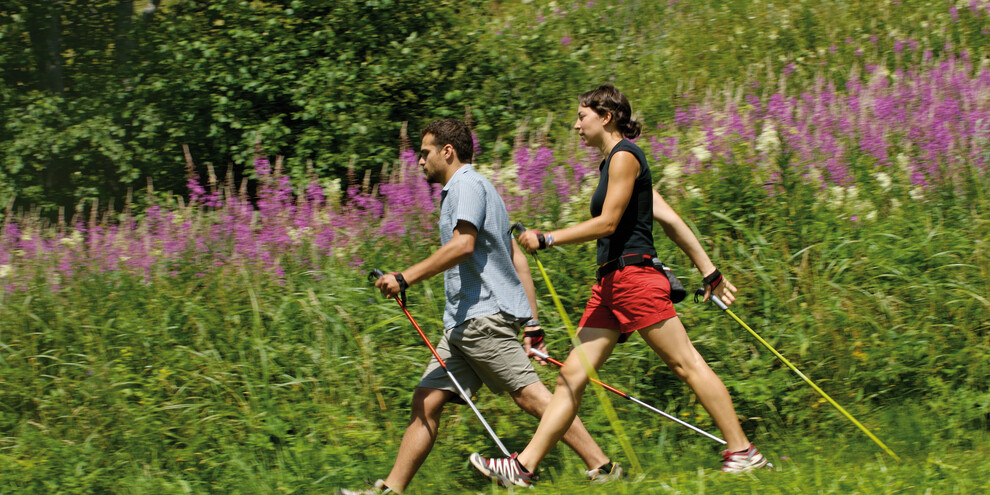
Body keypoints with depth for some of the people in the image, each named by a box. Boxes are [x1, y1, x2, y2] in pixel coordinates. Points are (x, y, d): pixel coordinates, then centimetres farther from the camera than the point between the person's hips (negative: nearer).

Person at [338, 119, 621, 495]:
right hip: (463, 322, 10)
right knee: (427, 400, 5)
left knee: (528, 394, -14)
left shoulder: (467, 185, -5)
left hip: (484, 316, -10)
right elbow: (518, 260, 24)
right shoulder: (462, 189, 26)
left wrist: (405, 279, -20)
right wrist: (532, 324, 20)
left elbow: (463, 244, -22)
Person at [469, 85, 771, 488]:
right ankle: (524, 467, -3)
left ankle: (742, 452, -1)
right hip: (611, 285, 10)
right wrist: (709, 271, 19)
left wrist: (546, 239, -12)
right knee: (572, 375, 2)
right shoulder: (614, 162, 22)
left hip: (633, 274, -10)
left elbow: (607, 222, -14)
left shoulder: (624, 156, -6)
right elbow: (670, 218, 20)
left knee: (686, 363, -6)